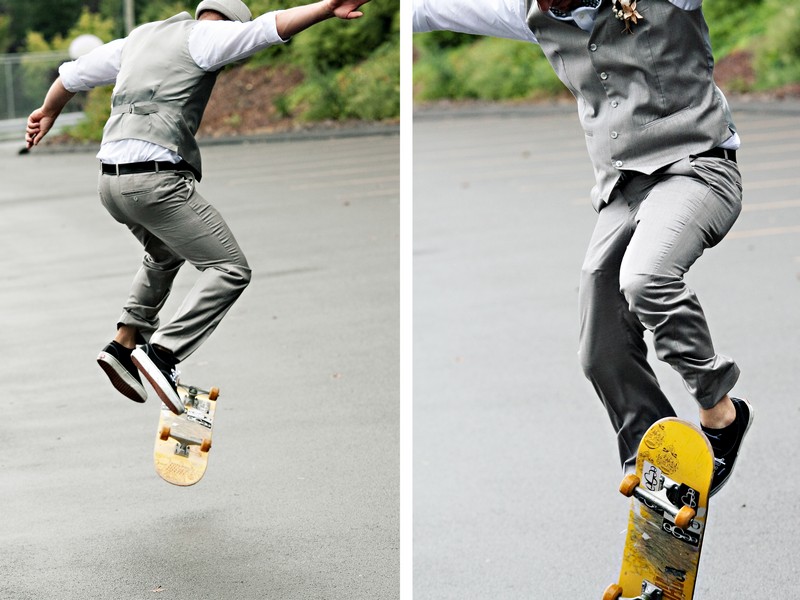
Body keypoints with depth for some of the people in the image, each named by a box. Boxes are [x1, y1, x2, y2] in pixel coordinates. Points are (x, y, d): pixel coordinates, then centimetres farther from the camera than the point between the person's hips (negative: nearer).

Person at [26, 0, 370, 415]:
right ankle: (162, 351, -19)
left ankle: (124, 343, 24)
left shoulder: (139, 37, 23)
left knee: (165, 255, 33)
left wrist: (48, 112, 50)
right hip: (156, 179, -9)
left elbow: (75, 73, 33)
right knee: (230, 270, -5)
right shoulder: (203, 36, 1)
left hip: (111, 182, 9)